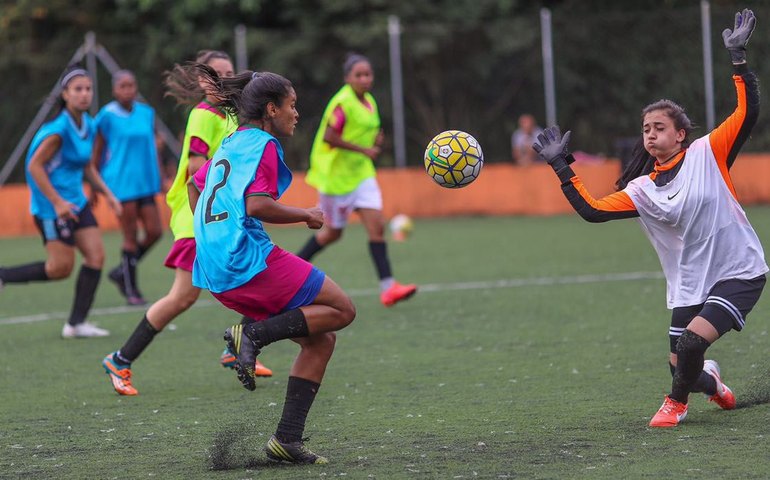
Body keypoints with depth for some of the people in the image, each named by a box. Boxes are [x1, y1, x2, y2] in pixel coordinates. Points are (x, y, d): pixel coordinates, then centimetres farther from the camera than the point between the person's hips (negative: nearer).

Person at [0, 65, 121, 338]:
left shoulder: (88, 125, 7)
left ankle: (77, 323, 4)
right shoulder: (59, 128, -19)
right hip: (52, 205, -8)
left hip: (76, 202, 8)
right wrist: (57, 202, -22)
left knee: (96, 256, -1)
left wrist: (107, 194, 11)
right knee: (61, 267, -8)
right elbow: (34, 166, -18)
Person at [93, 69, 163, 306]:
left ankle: (121, 272, 20)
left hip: (145, 180, 5)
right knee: (131, 237, -3)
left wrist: (159, 178, 14)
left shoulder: (146, 113, 7)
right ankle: (131, 291, 8)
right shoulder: (108, 115, -6)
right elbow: (97, 152, 0)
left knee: (154, 232, 0)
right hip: (121, 183, -5)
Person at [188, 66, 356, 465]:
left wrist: (210, 238, 42)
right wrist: (307, 216, -6)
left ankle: (287, 438, 3)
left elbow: (195, 185, 36)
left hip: (219, 274, 9)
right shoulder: (262, 145, -7)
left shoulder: (231, 144, 22)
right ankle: (253, 334, -14)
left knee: (319, 341, 10)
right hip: (249, 260, -9)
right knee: (341, 309, -3)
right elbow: (257, 205, -20)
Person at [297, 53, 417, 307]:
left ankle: (387, 286, -11)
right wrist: (364, 150, -22)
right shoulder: (342, 103, -17)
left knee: (377, 226, -6)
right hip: (336, 174, -7)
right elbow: (329, 137, -24)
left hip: (361, 172, 7)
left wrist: (376, 140, 0)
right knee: (333, 232, 6)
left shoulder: (369, 102, 9)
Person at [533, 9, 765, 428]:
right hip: (688, 286, 5)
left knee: (692, 343, -23)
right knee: (683, 368, 2)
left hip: (739, 274, -5)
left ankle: (676, 402, 7)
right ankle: (712, 384, 41)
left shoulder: (707, 154, -7)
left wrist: (738, 58, -20)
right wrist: (561, 169, -1)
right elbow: (592, 210, 1)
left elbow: (747, 111, -14)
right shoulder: (642, 190, 4)